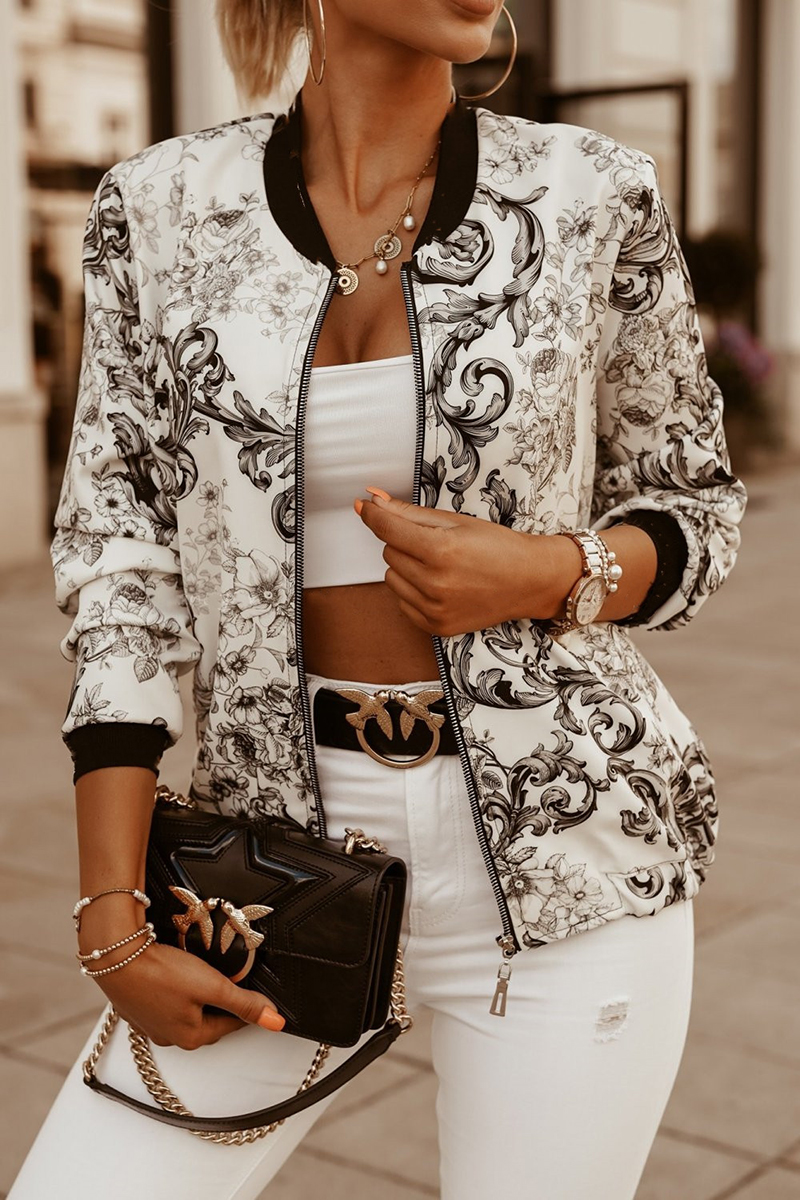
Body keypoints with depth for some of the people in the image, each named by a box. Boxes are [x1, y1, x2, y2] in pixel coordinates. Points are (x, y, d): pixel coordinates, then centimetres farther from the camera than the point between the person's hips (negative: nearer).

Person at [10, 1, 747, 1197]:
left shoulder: (593, 196, -4)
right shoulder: (160, 207, -1)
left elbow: (691, 510, 6)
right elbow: (119, 560, -1)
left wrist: (548, 576, -17)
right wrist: (114, 921, -7)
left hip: (559, 838, -1)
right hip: (290, 831, 1)